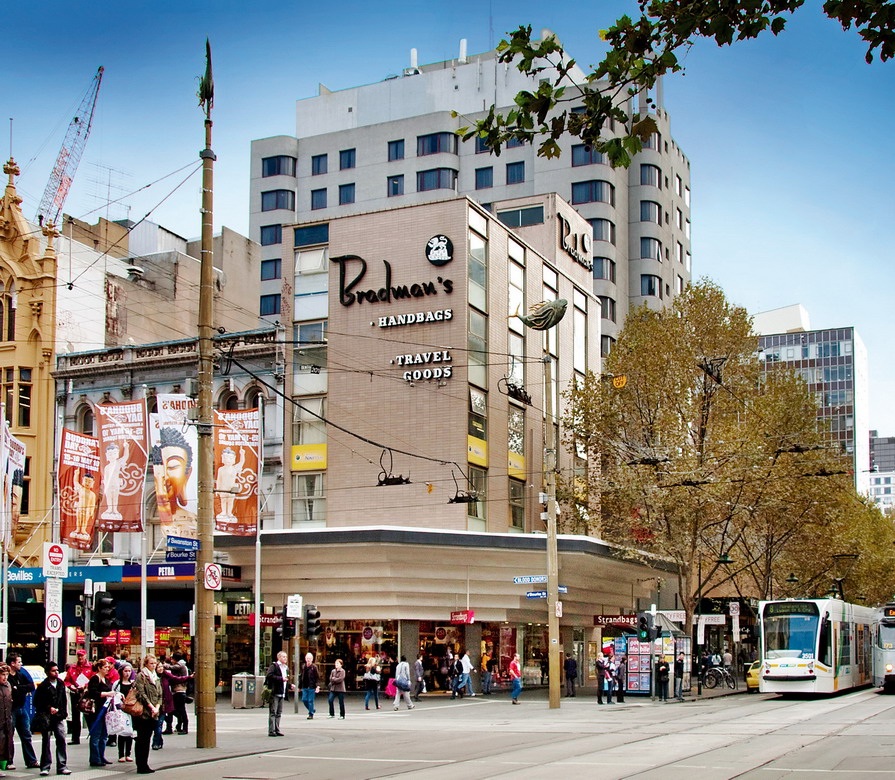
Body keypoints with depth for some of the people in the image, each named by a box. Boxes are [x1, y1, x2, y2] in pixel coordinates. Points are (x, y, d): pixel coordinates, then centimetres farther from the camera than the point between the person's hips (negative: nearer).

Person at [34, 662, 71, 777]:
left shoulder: (61, 684, 11)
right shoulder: (43, 686, -5)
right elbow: (37, 702, -4)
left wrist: (64, 713, 11)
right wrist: (49, 708, -12)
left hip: (59, 717, 4)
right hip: (47, 717, -4)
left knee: (61, 739, -2)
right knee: (46, 741, 1)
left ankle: (62, 766, 3)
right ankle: (45, 767, 8)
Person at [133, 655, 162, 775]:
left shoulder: (156, 678, 18)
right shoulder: (141, 676, -4)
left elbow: (160, 695, 16)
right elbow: (141, 694, -12)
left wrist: (157, 707, -2)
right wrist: (151, 707, -16)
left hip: (153, 714, 7)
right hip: (143, 713, -7)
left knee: (147, 739, 10)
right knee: (141, 739, -3)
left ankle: (144, 765, 14)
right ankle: (141, 766, -1)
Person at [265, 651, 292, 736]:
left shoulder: (286, 668, 21)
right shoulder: (273, 666, -5)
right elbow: (269, 676, -20)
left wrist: (290, 686, 14)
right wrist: (281, 679, -20)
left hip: (282, 694, 8)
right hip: (274, 693, -8)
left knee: (279, 713, 10)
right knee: (273, 712, -7)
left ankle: (277, 730, 15)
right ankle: (271, 731, -7)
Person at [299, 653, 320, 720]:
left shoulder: (314, 667, -6)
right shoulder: (303, 667, 9)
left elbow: (317, 677, -7)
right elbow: (301, 677, 15)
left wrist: (317, 686, -16)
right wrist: (300, 686, 14)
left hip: (311, 687, -5)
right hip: (304, 687, 5)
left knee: (310, 701, -3)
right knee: (304, 699, 3)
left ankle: (311, 714, 6)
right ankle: (311, 710, 24)